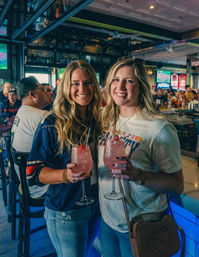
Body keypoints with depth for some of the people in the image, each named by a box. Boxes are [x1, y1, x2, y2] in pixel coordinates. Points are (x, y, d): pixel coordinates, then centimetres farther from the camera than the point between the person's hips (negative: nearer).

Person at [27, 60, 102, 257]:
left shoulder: (98, 121, -1)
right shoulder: (52, 126, -17)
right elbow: (34, 172, -16)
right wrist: (66, 175, -31)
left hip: (96, 205, 6)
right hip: (65, 212, -5)